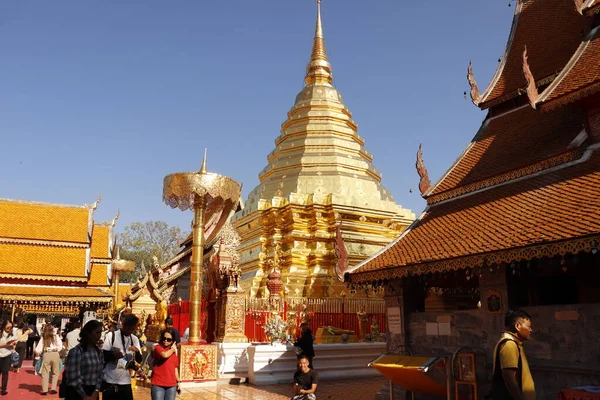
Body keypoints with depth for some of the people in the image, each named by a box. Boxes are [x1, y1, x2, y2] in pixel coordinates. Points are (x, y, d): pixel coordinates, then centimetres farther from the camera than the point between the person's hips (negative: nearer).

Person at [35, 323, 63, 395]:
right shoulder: (56, 336, 0)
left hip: (46, 355, 1)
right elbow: (60, 346, -6)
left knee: (45, 373, 8)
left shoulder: (43, 338, 3)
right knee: (55, 373, 12)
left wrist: (38, 353, 19)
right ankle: (53, 389, 11)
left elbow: (38, 349, 0)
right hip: (55, 354, 0)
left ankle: (44, 390, 7)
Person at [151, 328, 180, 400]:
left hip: (171, 385, 5)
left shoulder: (174, 351, 11)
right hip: (158, 384, -4)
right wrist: (173, 349, -7)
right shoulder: (158, 348, -4)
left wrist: (178, 381, 17)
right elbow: (165, 355, -25)